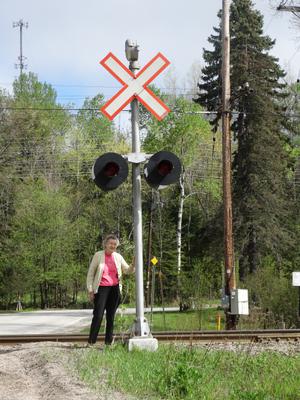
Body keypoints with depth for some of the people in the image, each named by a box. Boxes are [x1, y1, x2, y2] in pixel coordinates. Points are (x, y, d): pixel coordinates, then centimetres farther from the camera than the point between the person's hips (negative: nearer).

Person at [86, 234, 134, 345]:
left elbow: (127, 270, 14)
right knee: (98, 315, -8)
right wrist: (90, 290, -4)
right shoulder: (98, 255, -1)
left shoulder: (118, 257, 8)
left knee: (111, 316, 6)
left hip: (114, 289, 4)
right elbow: (90, 273, 1)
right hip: (101, 289, -3)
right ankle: (91, 341, -2)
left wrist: (133, 264, -8)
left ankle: (109, 341, 13)